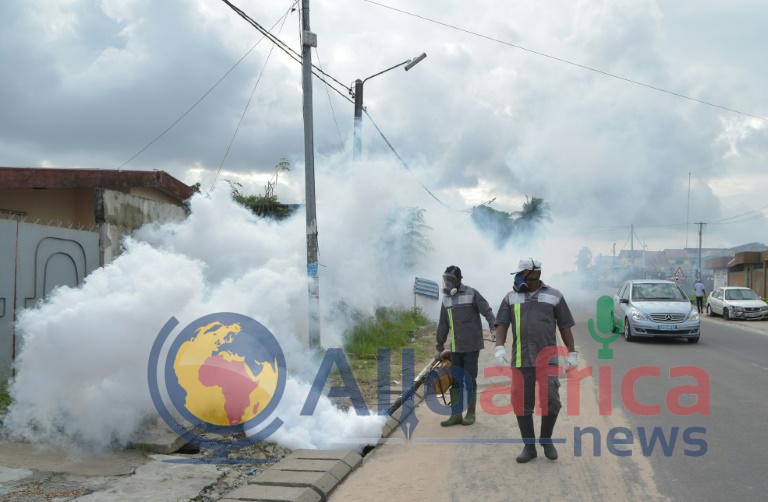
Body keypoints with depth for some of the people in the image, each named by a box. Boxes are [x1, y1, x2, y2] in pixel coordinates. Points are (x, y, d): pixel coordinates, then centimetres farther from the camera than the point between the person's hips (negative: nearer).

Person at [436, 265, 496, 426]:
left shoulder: (472, 294, -7)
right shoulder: (446, 298, 10)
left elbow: (487, 311, -16)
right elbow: (443, 325, 15)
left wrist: (494, 326, -34)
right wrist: (440, 347, 18)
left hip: (472, 345, -5)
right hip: (455, 347, 5)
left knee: (470, 380, 0)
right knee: (455, 380, 5)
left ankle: (470, 414, 12)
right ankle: (456, 415, 11)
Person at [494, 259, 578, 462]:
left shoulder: (554, 296, 4)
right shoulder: (511, 298, 6)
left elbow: (565, 327, 7)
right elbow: (501, 325, 0)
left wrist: (572, 354, 4)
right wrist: (499, 348, -16)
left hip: (547, 360, -1)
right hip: (521, 361, 1)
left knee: (551, 402, -7)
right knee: (522, 404, 1)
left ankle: (546, 439, 18)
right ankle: (529, 446, 15)